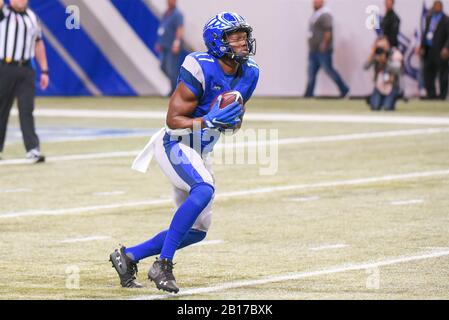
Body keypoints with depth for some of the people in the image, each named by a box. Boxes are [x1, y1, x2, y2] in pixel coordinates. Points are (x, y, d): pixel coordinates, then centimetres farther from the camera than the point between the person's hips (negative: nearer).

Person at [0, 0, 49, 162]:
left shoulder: (32, 16, 13)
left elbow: (38, 44, 17)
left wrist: (44, 70, 14)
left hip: (25, 70, 3)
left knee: (27, 109, -6)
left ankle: (32, 149, -12)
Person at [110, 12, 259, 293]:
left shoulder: (249, 72, -1)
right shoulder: (201, 69, -23)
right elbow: (174, 120, -21)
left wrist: (234, 119, -10)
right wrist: (211, 121, -34)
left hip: (201, 153, 9)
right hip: (176, 145, -8)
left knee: (197, 230, 10)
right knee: (204, 189, -36)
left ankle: (128, 256, 23)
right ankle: (163, 265, -30)